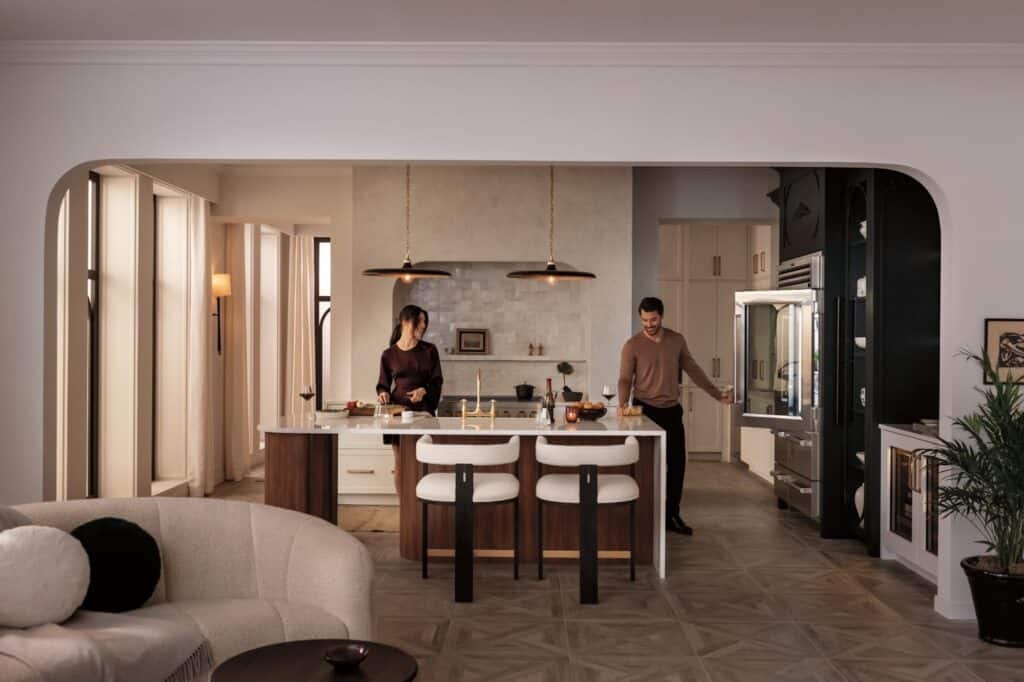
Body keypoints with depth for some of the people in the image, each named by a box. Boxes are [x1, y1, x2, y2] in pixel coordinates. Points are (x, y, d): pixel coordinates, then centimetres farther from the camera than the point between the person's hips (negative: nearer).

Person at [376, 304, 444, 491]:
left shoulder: (429, 350, 4)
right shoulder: (389, 354, 3)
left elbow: (437, 380, 4)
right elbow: (383, 384, 11)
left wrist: (424, 390, -16)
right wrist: (383, 393, -12)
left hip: (423, 410, 0)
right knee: (400, 463, 3)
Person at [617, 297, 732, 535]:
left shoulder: (676, 340, 3)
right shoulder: (632, 345, -8)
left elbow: (692, 369, 11)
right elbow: (625, 379, -10)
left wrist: (717, 393, 9)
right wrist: (623, 403, -28)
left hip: (672, 410, 4)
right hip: (645, 410, -4)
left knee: (677, 464, 6)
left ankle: (672, 516, 18)